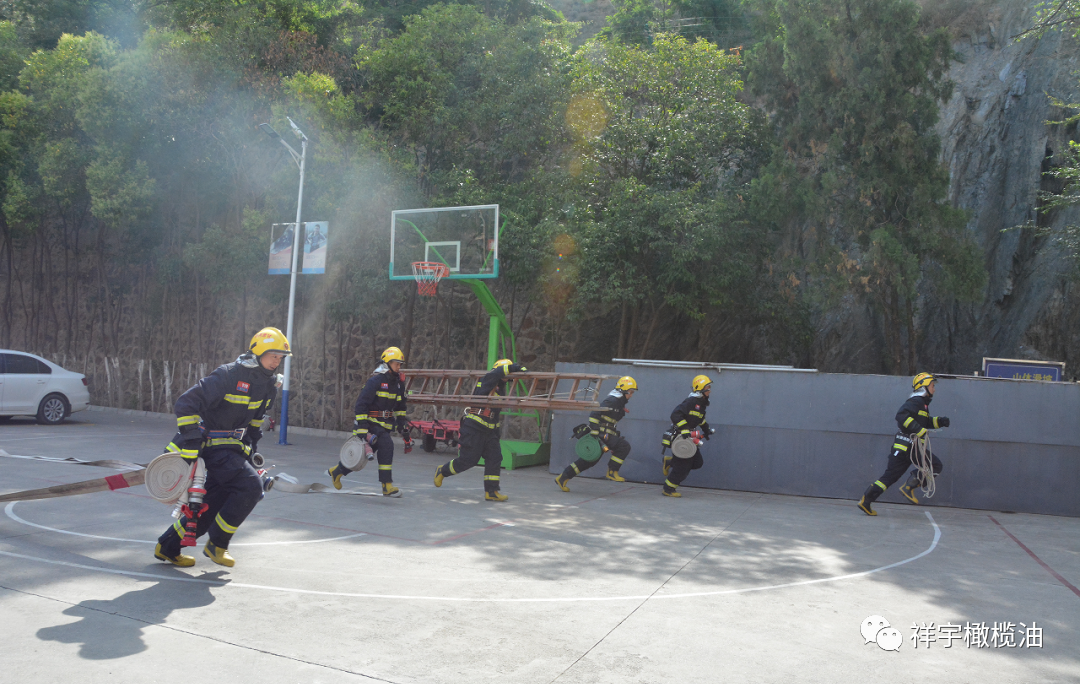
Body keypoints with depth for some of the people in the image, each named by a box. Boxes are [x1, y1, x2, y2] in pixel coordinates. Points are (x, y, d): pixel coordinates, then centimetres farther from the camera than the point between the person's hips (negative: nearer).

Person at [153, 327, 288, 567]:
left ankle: (168, 547, 25)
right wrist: (191, 443, -26)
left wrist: (252, 447, 19)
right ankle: (216, 544, -1)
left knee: (216, 502, 8)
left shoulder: (266, 385, 7)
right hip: (213, 445, -9)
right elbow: (187, 403, -22)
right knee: (250, 486, -19)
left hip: (233, 445, 9)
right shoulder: (228, 376, -20)